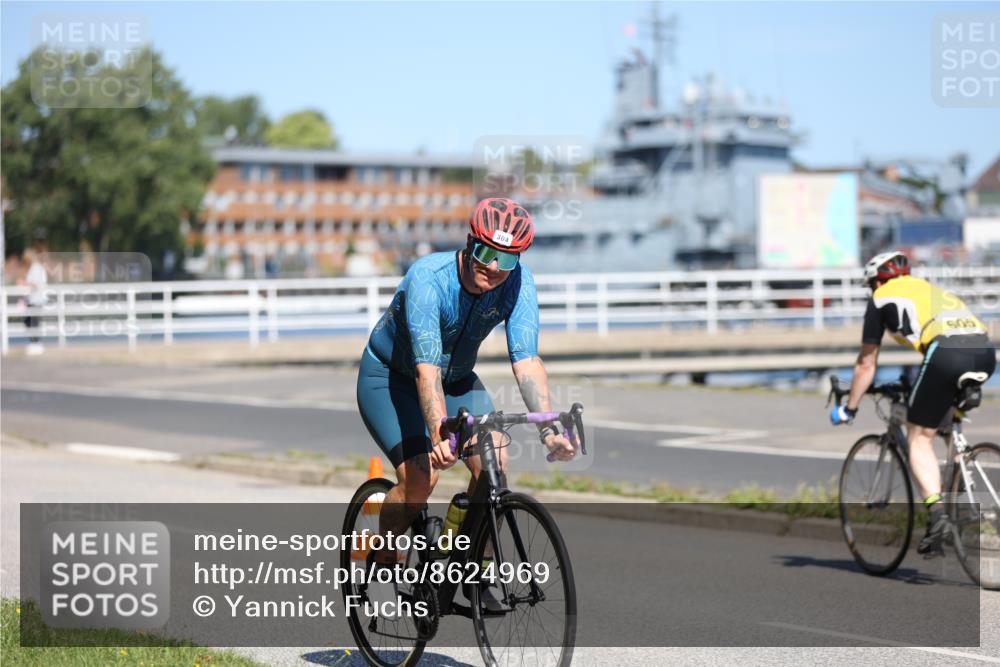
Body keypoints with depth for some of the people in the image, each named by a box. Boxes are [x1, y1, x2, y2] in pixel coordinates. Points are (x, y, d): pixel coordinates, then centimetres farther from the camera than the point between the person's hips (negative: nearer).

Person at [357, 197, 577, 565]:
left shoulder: (519, 282, -21)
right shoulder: (428, 277, -34)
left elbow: (526, 361, -27)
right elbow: (427, 368, -42)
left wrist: (548, 428, -41)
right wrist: (439, 436, -55)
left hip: (457, 379, 4)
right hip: (389, 378, -4)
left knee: (494, 465, -18)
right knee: (420, 476, -22)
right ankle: (382, 559, 5)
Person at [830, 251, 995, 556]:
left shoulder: (882, 298, 20)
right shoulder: (933, 290, 37)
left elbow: (866, 363, 24)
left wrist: (849, 409, 36)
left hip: (946, 354, -6)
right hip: (985, 353, 6)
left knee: (919, 437, 8)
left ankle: (936, 508, -11)